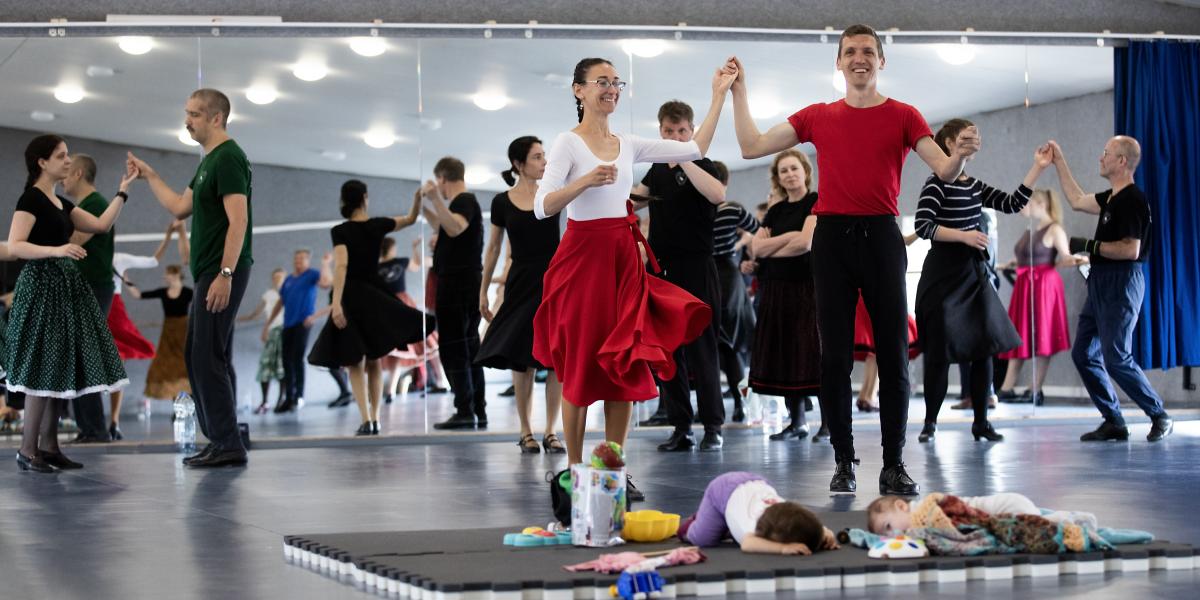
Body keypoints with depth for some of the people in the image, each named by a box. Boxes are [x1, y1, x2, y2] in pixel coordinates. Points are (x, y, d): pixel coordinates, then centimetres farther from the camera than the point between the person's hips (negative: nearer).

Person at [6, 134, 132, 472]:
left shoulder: (61, 203, 18)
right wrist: (56, 250, -29)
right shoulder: (31, 199, -8)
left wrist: (123, 191, 17)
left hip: (64, 286, 9)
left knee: (58, 370, 6)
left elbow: (101, 225, 18)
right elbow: (14, 246, -18)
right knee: (43, 369, -10)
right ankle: (27, 451, -7)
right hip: (42, 286, -9)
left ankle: (49, 447, 9)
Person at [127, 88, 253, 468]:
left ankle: (227, 444, -9)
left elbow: (238, 220, -21)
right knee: (202, 358, 12)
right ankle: (222, 441, 15)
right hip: (209, 273, 11)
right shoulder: (209, 161, 19)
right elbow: (180, 208, 26)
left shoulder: (228, 158, -13)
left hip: (222, 274, -11)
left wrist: (225, 274, -27)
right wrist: (149, 175, 27)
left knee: (207, 358, -11)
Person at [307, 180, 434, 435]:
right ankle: (375, 419, 11)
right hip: (377, 295, 3)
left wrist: (336, 302, -26)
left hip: (353, 297, -3)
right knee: (374, 362, 14)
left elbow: (341, 266, -21)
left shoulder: (340, 231, -9)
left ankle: (366, 421, -11)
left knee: (355, 364, 2)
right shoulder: (378, 225, 1)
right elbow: (411, 219, 18)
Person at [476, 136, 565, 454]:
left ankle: (550, 431, 5)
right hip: (522, 284, -1)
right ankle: (526, 432, 9)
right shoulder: (502, 202, 3)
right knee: (522, 358, -1)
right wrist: (483, 291, 9)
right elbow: (493, 249, 9)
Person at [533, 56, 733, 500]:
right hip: (583, 256, -5)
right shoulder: (568, 144, -4)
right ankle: (574, 469, 8)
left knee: (626, 364, 2)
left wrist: (718, 96, 10)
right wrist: (585, 181, -27)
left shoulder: (629, 145, 12)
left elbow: (694, 149, 11)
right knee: (581, 365, -1)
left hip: (624, 258, 5)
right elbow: (542, 207, -14)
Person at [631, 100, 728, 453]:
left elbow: (718, 194, -25)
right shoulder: (657, 169, 13)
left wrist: (683, 159, -24)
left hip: (695, 268, -6)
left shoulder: (700, 166, -4)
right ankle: (680, 427, 11)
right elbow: (634, 193, 28)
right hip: (662, 269, 6)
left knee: (700, 348, -6)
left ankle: (713, 427, 0)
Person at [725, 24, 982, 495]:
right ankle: (843, 463, 9)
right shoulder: (818, 117, 11)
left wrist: (961, 155, -26)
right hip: (832, 238, 1)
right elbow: (752, 147, 10)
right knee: (834, 356, 1)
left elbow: (944, 171, -4)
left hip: (881, 236, -1)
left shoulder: (902, 116, 5)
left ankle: (893, 465, 6)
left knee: (893, 355, 0)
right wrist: (738, 92, 8)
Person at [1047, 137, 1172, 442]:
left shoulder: (1132, 199, -14)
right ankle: (1114, 422, 11)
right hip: (1101, 283, 10)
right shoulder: (1112, 197, 14)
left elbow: (1131, 249, -22)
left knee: (1116, 359, -12)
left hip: (1121, 284, -10)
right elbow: (1077, 201, 29)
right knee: (1083, 354, 7)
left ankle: (1160, 417, 1)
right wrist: (1059, 163, 31)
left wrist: (1089, 246, -15)